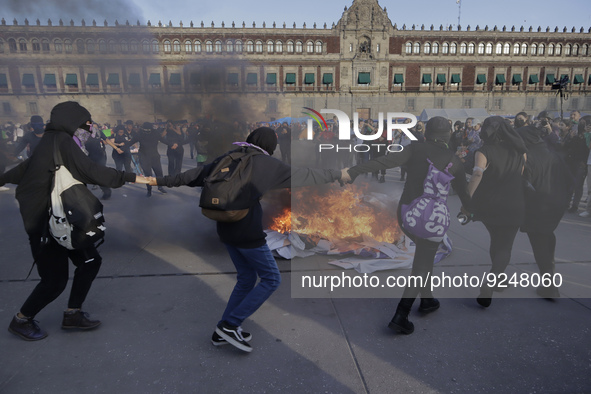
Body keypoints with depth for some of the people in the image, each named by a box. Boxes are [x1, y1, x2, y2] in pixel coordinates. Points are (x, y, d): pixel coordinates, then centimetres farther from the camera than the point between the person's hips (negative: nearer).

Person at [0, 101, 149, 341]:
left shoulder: (51, 142, 10)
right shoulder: (62, 142, -18)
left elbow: (26, 167, 22)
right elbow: (91, 172, -24)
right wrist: (130, 177, -22)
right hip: (45, 223, -9)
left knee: (90, 260, 7)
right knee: (55, 278, 0)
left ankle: (73, 314, 21)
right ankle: (21, 321, 24)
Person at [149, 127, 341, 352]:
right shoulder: (267, 164, -8)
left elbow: (195, 175, 9)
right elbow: (305, 175, -2)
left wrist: (161, 181, 19)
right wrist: (337, 175, 11)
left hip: (226, 228, 8)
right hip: (248, 232, -8)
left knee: (246, 278, 20)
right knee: (271, 279, 8)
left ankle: (223, 332, 26)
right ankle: (230, 325, 7)